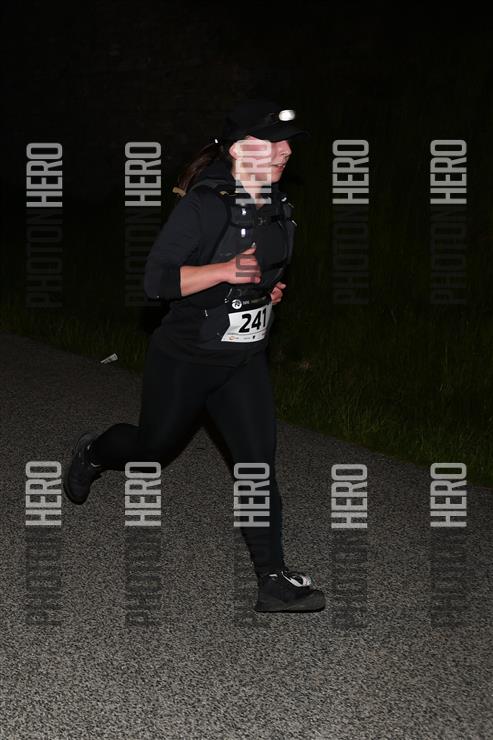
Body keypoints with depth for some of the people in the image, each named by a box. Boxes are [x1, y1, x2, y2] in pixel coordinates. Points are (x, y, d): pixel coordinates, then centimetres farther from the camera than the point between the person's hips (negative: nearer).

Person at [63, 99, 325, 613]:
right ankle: (94, 454, 51)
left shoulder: (276, 206, 2)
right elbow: (156, 280, -24)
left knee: (259, 462, -5)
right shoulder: (204, 205, -21)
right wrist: (225, 271, -34)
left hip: (243, 362, 5)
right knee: (156, 444, 17)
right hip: (185, 358, -5)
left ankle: (273, 581, -2)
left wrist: (269, 287, 4)